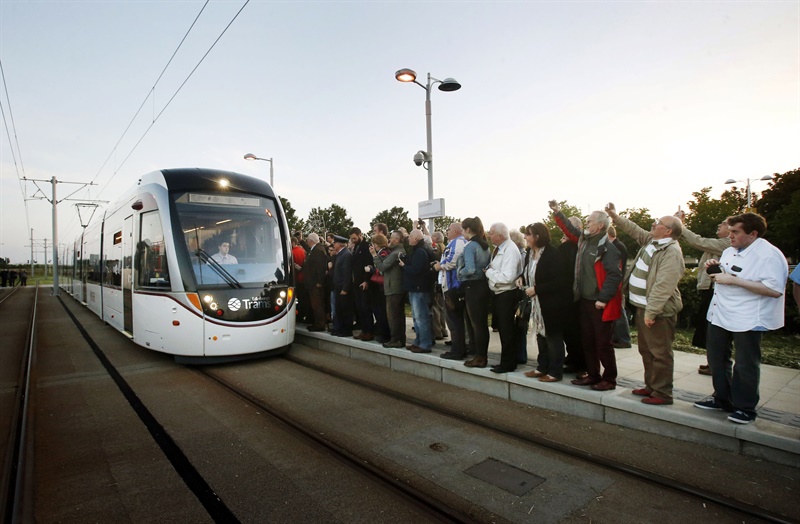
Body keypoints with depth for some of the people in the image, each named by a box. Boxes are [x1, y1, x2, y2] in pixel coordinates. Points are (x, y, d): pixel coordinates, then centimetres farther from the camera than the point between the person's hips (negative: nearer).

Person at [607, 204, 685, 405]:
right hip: (643, 306, 10)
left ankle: (662, 393, 11)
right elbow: (634, 230, 28)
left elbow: (663, 286, -25)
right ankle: (651, 386, 31)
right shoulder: (651, 240, 10)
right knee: (646, 350, 18)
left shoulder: (671, 252, -19)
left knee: (660, 353, 0)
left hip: (658, 311, -10)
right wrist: (615, 216, 25)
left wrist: (651, 311, -27)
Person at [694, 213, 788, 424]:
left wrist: (733, 280, -27)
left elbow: (775, 290, -26)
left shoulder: (769, 255, -16)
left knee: (745, 366, 6)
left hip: (747, 320, -8)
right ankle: (722, 398, 33)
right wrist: (716, 268, 2)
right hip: (719, 314, 8)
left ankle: (745, 408, 22)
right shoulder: (730, 251, 10)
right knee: (717, 360, 17)